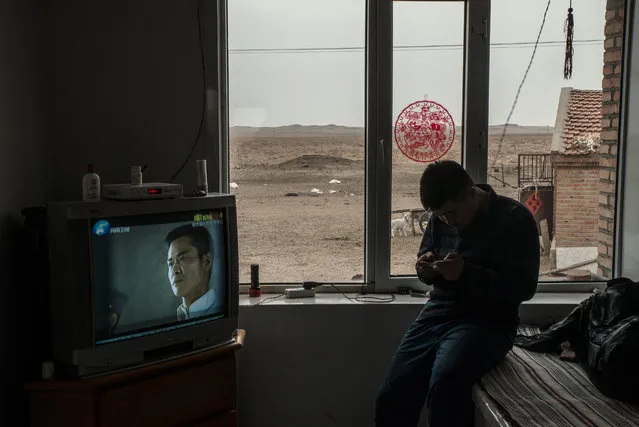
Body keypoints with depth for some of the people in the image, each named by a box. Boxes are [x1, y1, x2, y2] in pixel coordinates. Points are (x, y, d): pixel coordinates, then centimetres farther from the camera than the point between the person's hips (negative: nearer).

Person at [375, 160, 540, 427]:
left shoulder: (515, 219, -7)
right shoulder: (440, 219, 9)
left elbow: (523, 287, -13)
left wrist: (466, 273, -24)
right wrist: (426, 269, -2)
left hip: (486, 322, -5)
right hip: (438, 314, 5)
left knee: (446, 384, -35)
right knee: (391, 398, -10)